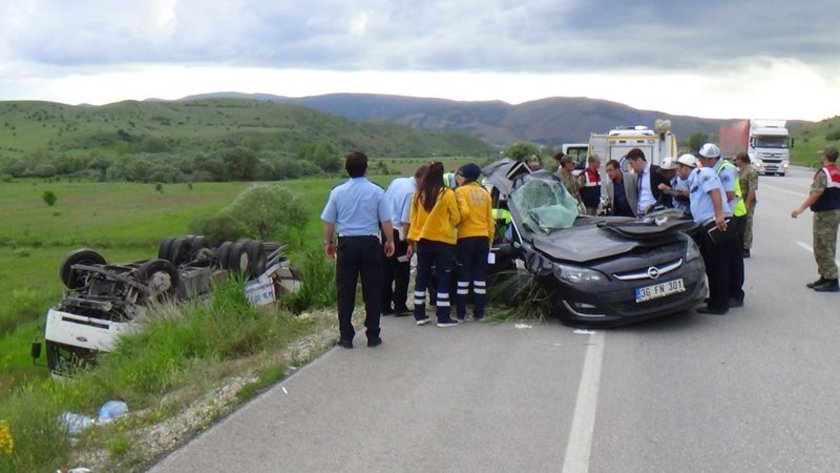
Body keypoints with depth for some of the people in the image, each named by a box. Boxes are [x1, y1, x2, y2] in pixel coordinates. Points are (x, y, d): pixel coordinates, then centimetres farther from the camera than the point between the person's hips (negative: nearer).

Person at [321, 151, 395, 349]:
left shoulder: (337, 192, 0)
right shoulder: (376, 191, -4)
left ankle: (346, 337, 10)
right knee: (372, 291, 7)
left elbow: (328, 221, 4)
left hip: (346, 244, 1)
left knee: (345, 291, 7)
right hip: (370, 243, -1)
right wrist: (390, 241, 13)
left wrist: (329, 242, 18)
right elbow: (386, 221, -2)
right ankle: (373, 336, 11)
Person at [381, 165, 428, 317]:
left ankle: (385, 306, 18)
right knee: (402, 271, 4)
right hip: (398, 233, -8)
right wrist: (406, 240, -11)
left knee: (386, 270, 12)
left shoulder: (396, 182, 6)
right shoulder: (412, 193, -18)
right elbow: (406, 221, -18)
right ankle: (400, 307, 9)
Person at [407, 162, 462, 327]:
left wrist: (412, 239, 11)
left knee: (422, 277, 12)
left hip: (423, 240, 3)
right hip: (443, 240, -3)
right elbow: (456, 218, -5)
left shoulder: (419, 194, -2)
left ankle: (420, 315, 15)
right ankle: (443, 317, 2)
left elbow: (413, 219, 4)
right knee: (443, 279, 3)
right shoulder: (447, 194, -12)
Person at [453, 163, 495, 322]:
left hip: (466, 238, -5)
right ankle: (479, 313, 8)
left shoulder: (461, 191, -3)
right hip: (483, 238, 5)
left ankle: (461, 313, 1)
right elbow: (490, 219, 12)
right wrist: (490, 238, 17)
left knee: (463, 276, 0)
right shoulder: (485, 193, 13)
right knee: (480, 276, 7)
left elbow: (464, 212, -18)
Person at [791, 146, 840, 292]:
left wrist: (801, 208, -25)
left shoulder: (824, 173, -15)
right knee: (828, 247, 14)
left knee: (822, 248, -6)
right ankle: (825, 277, 20)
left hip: (824, 214, -9)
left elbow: (816, 194, -25)